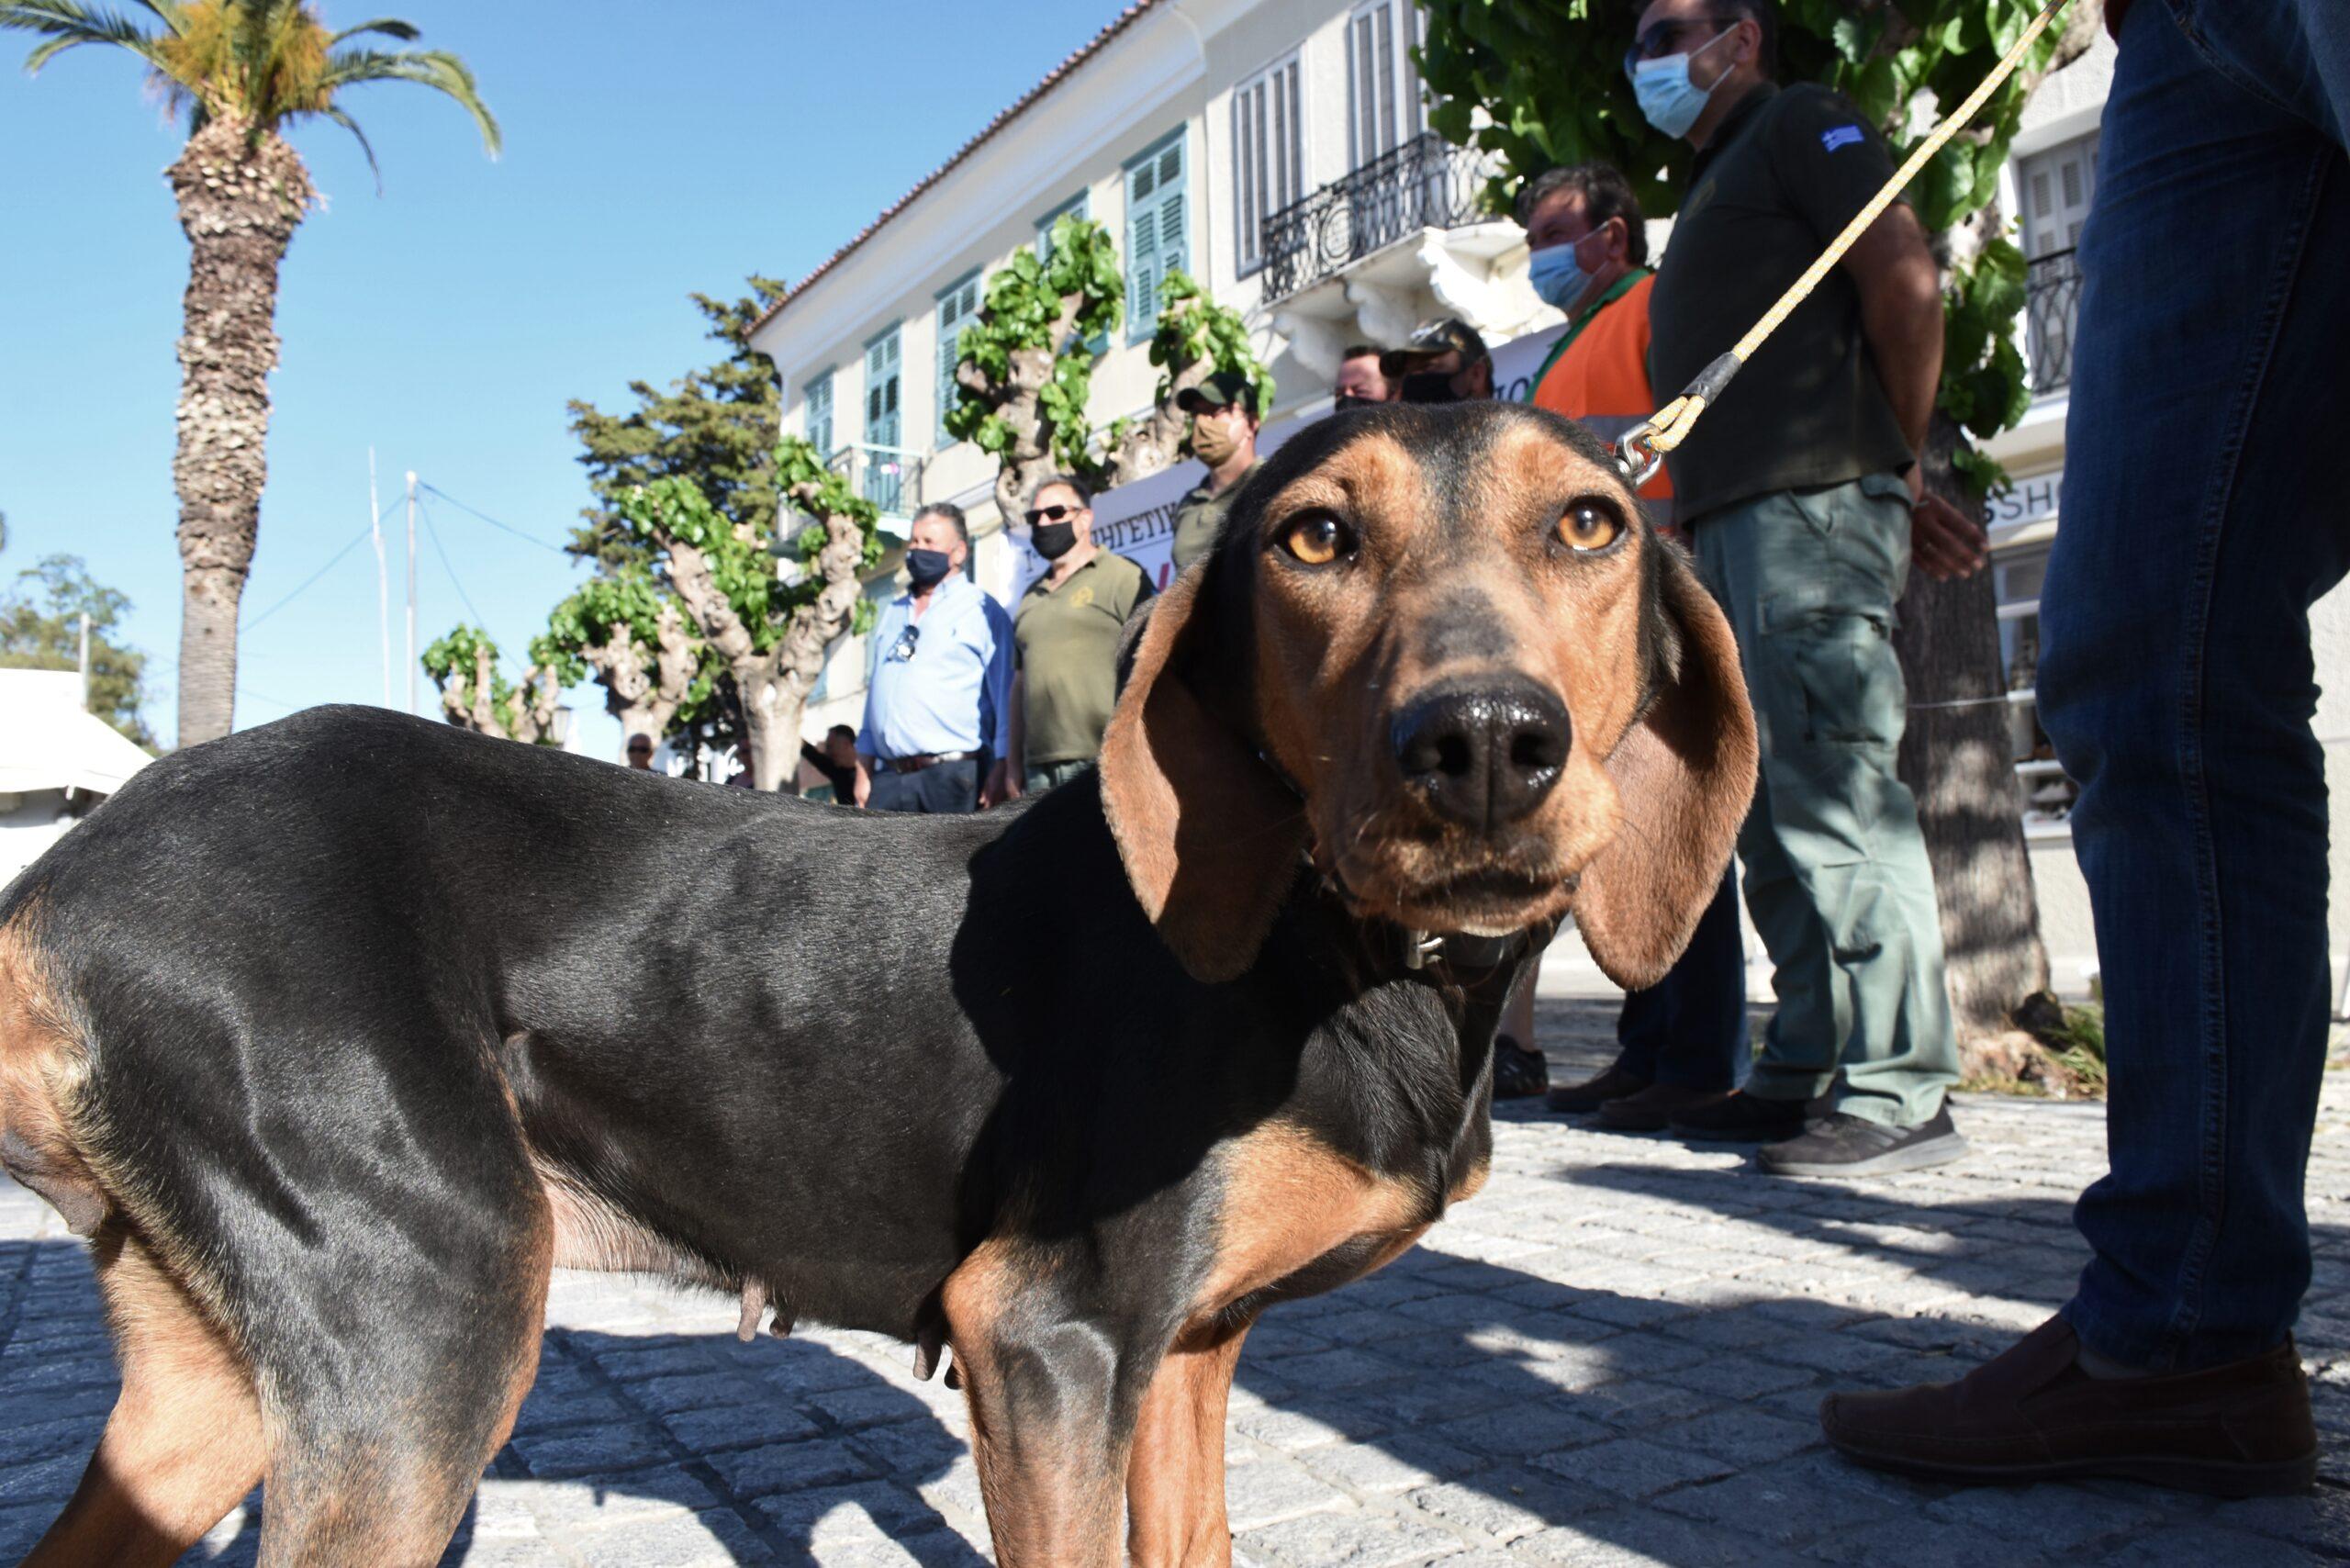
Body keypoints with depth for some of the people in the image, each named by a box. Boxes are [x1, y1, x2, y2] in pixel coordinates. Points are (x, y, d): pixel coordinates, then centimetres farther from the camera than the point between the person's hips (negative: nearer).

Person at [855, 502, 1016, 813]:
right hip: (889, 776, 6)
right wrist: (864, 769, 15)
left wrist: (1001, 770, -14)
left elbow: (1004, 694, -6)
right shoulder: (893, 614, 21)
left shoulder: (981, 610, 0)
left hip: (954, 773, -6)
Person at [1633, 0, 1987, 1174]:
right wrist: (1896, 495, 14)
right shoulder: (1718, 186, 31)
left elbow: (1907, 285, -8)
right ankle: (1805, 1067, 12)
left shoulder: (1802, 123, 5)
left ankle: (1900, 1092, -10)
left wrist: (1900, 468, -1)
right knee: (1769, 805, 7)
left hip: (1811, 507, -9)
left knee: (1832, 789, -13)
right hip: (1734, 522, 9)